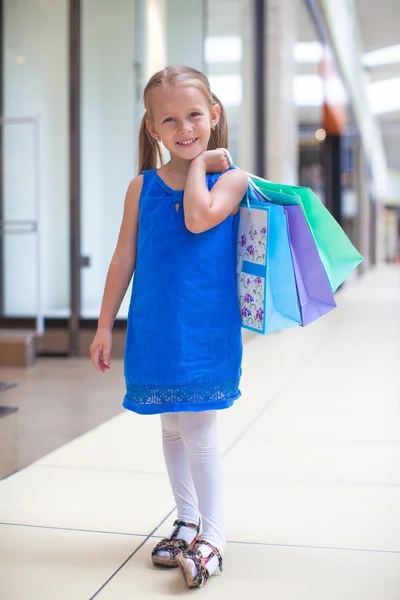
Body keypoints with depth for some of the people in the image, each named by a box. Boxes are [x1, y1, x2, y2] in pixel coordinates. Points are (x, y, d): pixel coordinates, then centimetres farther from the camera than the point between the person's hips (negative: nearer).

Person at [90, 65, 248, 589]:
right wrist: (105, 325, 7)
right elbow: (124, 258, 7)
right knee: (171, 427, 14)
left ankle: (212, 537, 10)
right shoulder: (142, 187, 5)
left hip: (205, 330, -4)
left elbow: (198, 218, -24)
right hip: (154, 329, 4)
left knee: (198, 430, -4)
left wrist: (198, 163, -9)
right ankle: (188, 521, 31)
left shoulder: (230, 177, -3)